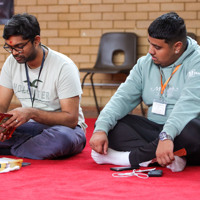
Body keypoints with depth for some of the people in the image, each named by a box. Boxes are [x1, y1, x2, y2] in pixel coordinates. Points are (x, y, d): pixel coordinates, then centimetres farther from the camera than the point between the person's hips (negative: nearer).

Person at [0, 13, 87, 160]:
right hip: (30, 127, 4)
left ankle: (13, 150, -19)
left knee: (61, 137, -41)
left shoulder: (64, 67, -16)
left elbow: (71, 119, -19)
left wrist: (32, 113, -32)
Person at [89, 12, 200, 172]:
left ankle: (132, 157, -25)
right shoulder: (145, 63, 9)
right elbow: (123, 97, 0)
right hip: (154, 130, 6)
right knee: (107, 123, -10)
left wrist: (167, 136, -41)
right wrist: (101, 129, -17)